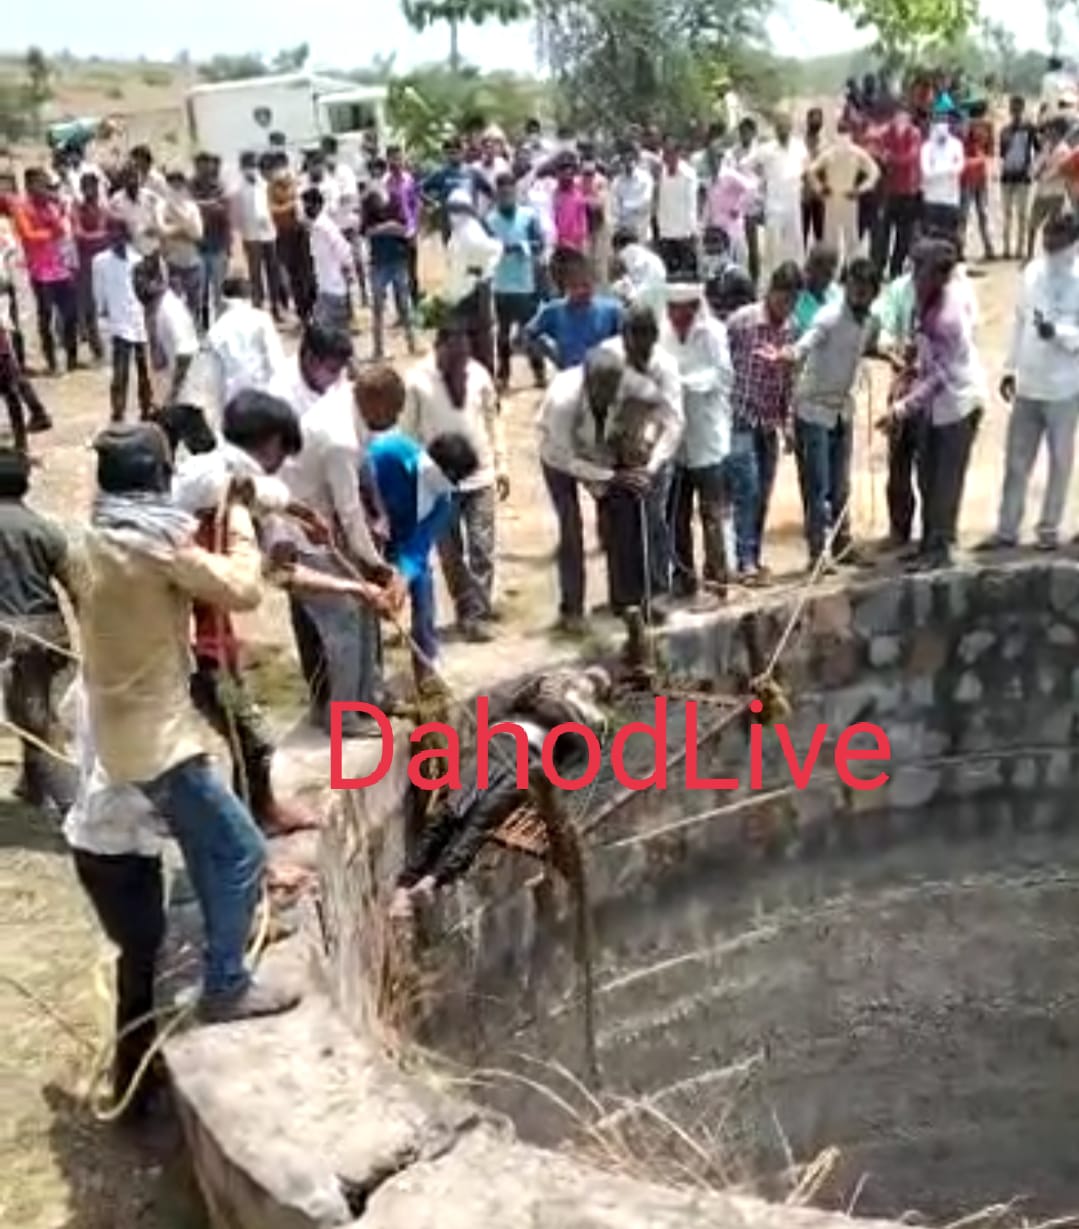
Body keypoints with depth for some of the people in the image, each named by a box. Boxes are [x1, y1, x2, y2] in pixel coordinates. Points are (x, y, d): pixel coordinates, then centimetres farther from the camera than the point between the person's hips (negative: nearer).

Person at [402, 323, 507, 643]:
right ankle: (471, 612, 20)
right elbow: (408, 432, -6)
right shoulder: (416, 380, -11)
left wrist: (501, 466, 6)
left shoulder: (479, 373, -2)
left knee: (482, 548, -2)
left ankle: (476, 613, 6)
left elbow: (492, 421, 7)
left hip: (480, 476, 2)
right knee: (452, 554, 7)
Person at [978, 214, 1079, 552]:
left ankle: (1049, 529, 21)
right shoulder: (1033, 271, 4)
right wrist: (1010, 368, 12)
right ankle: (1007, 529, 16)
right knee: (1016, 460, 8)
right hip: (1027, 384, 5)